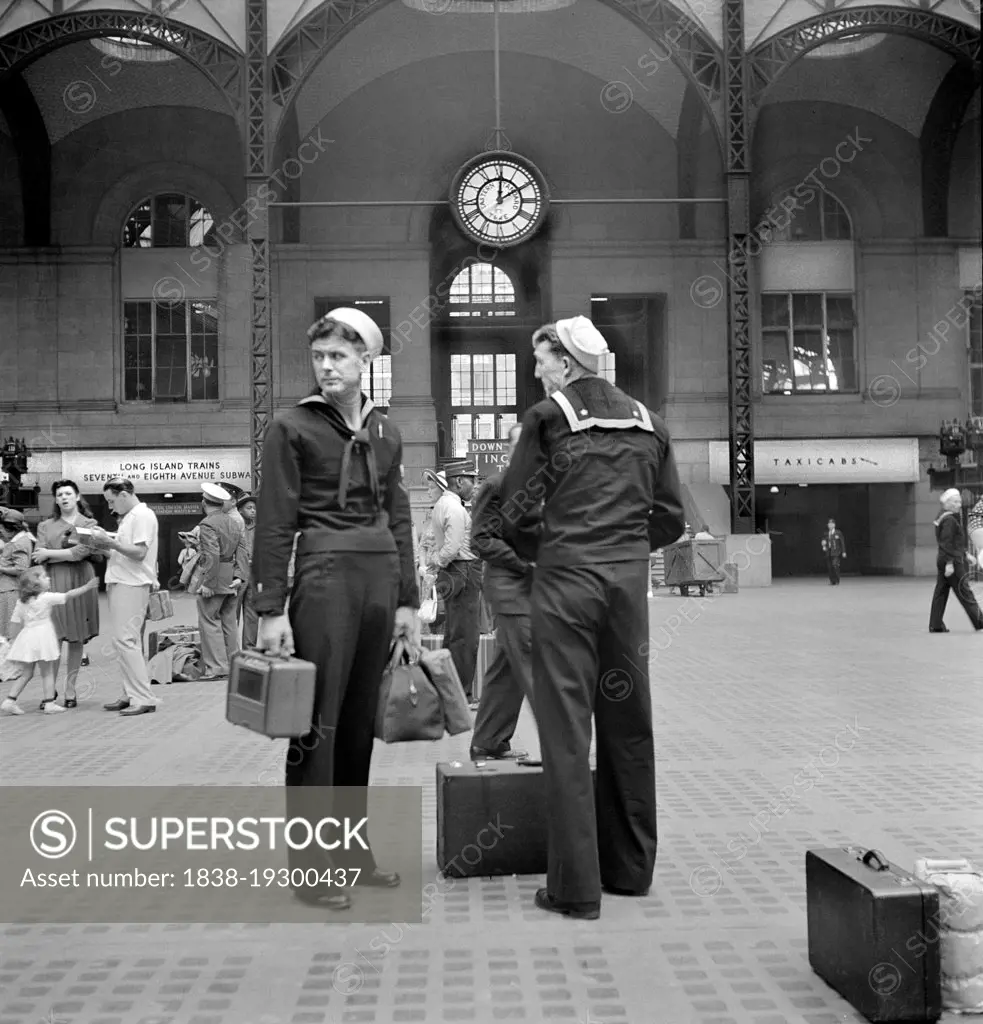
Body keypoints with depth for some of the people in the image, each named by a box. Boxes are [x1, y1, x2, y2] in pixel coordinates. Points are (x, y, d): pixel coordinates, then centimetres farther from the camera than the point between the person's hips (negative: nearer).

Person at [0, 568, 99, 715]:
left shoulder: (21, 602, 9)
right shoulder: (47, 597, -8)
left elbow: (18, 622, 11)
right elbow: (69, 595, -7)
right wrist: (87, 587, 0)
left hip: (27, 635, 5)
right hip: (42, 635, -5)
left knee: (26, 673, 14)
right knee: (47, 673, 3)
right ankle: (49, 703, 4)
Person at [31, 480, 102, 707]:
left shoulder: (90, 524, 10)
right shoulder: (46, 526, 14)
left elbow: (82, 552, -5)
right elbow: (38, 558, 2)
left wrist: (50, 553, -2)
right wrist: (70, 551, -7)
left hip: (81, 582, 0)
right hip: (54, 582, 0)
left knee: (77, 638, 1)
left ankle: (70, 690, 9)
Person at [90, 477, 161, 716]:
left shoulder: (142, 516, -10)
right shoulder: (129, 517, 20)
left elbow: (139, 553, -18)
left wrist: (110, 542, -18)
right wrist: (107, 542, 5)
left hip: (131, 586, -10)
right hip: (121, 583, 10)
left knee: (125, 640, -13)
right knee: (127, 641, 11)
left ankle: (144, 699, -13)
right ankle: (129, 695, 17)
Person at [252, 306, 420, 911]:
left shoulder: (385, 433, 14)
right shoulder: (293, 427, -1)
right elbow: (275, 523, -5)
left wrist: (408, 600, 12)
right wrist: (272, 609, -11)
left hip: (381, 578, 5)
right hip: (325, 575, -5)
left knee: (361, 720, 10)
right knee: (318, 722, -3)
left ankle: (353, 848, 22)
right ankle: (310, 865, 6)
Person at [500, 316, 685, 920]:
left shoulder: (548, 417, -1)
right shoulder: (648, 423, 12)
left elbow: (515, 510, 0)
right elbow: (671, 520, 12)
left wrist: (526, 541, 20)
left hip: (567, 577, -4)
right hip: (630, 580, 5)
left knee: (567, 728, 0)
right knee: (629, 723, 13)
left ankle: (576, 887, 4)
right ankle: (631, 869, 24)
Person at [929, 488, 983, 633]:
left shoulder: (950, 518, 16)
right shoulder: (949, 520, -16)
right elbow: (947, 543, -21)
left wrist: (965, 555, 26)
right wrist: (950, 563, -23)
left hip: (943, 561, 10)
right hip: (952, 561, -10)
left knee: (941, 593, 8)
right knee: (964, 592, -2)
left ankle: (935, 625, 8)